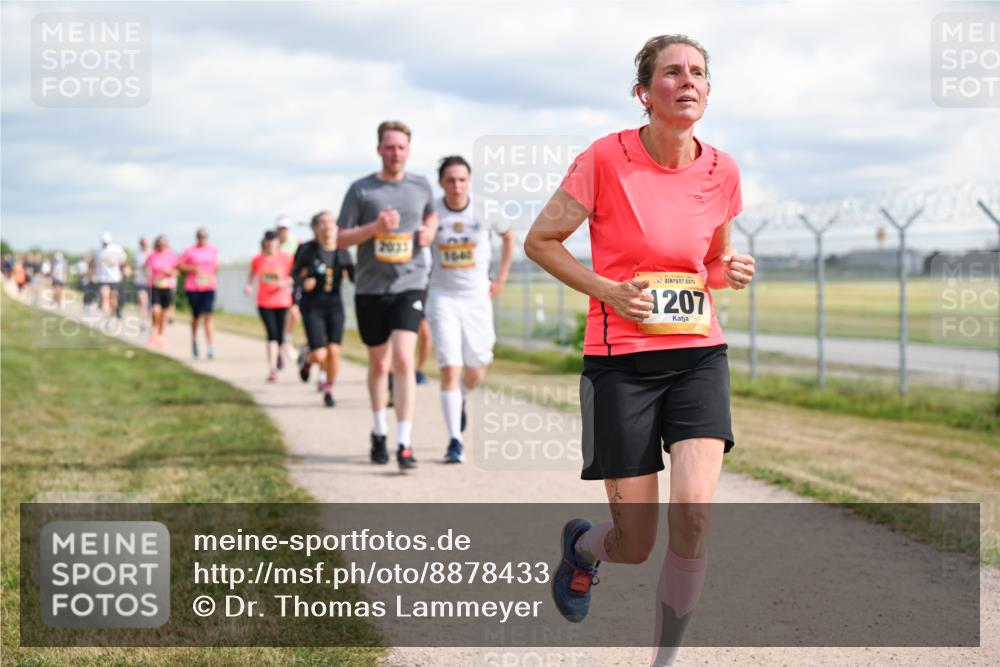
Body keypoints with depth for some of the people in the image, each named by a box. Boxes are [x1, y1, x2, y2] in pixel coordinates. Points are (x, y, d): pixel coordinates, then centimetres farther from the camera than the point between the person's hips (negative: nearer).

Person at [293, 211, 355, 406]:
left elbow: (355, 277, 2)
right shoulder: (307, 249, -6)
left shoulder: (342, 252, 1)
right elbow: (295, 273, 4)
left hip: (334, 304, 3)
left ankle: (329, 390, 17)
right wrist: (303, 281, -16)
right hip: (312, 306, -2)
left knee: (334, 351, -7)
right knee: (320, 355, -10)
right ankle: (308, 360, 29)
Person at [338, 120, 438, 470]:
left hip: (409, 286, 0)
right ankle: (379, 431, 35)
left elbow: (431, 215, 26)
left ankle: (404, 444, -16)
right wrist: (375, 227, -18)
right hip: (370, 288, 0)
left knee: (403, 360, -16)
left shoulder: (421, 186, 5)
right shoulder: (361, 189, -2)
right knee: (378, 364, 13)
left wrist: (429, 230, 3)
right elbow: (341, 239, -2)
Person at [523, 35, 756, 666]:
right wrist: (607, 290, -13)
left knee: (695, 513, -17)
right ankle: (582, 546, 40)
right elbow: (540, 240, -1)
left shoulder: (722, 171, 3)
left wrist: (732, 272, -3)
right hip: (621, 360, -3)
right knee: (637, 545, 1)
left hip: (699, 357, 3)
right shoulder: (606, 158, -9)